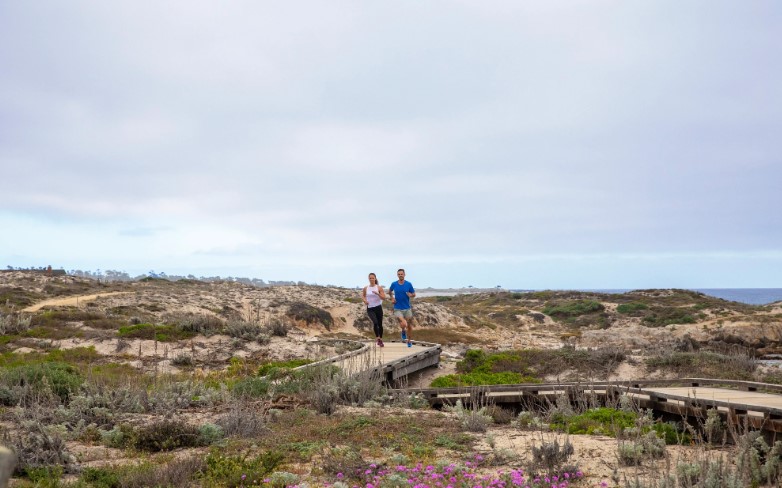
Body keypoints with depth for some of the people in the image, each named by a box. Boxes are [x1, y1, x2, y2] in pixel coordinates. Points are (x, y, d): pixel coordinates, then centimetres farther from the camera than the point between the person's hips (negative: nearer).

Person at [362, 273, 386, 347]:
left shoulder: (379, 288, -3)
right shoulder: (366, 288, 1)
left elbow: (384, 298, -8)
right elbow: (363, 295, 18)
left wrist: (377, 293, -24)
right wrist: (364, 300, -3)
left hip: (378, 308, 1)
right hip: (370, 309, 0)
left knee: (380, 324, 8)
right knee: (375, 322, -22)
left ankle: (381, 340, 25)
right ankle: (377, 338, -12)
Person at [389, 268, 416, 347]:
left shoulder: (409, 284, -3)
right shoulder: (394, 284, -2)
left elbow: (414, 294, 4)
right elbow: (390, 291, 18)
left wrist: (411, 295, -18)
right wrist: (392, 298, 2)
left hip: (407, 308, 2)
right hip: (398, 309, -2)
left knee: (409, 326, 10)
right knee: (404, 324, -22)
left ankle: (409, 341, 35)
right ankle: (403, 332, 14)